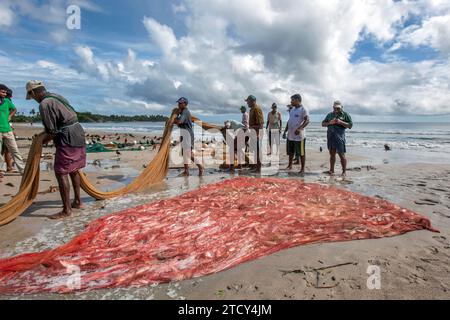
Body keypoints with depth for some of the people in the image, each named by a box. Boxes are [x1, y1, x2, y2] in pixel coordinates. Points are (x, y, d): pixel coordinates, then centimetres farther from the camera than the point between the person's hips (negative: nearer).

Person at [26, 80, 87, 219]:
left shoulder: (44, 104, -12)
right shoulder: (57, 97, 15)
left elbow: (52, 132, -15)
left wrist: (43, 141, 4)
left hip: (67, 139, -9)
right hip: (78, 134, 9)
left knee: (61, 173, -4)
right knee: (73, 170, 18)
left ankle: (67, 210, 0)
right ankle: (77, 201, 30)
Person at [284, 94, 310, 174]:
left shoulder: (303, 109, -10)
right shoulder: (292, 109, 16)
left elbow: (307, 121, -18)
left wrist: (299, 128, -30)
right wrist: (285, 131, 17)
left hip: (299, 136, -8)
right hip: (290, 135, 8)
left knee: (302, 153, 1)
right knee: (290, 152, 16)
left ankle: (303, 169, 9)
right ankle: (290, 166, 30)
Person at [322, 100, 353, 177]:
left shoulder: (345, 115, 3)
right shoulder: (329, 115, 16)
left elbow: (350, 125, -3)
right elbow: (323, 124, 13)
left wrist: (341, 122, -16)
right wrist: (329, 123, -6)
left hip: (340, 137, -4)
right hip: (330, 136, 5)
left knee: (342, 155, -4)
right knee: (332, 154, 10)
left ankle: (344, 171, 3)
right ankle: (331, 170, 18)